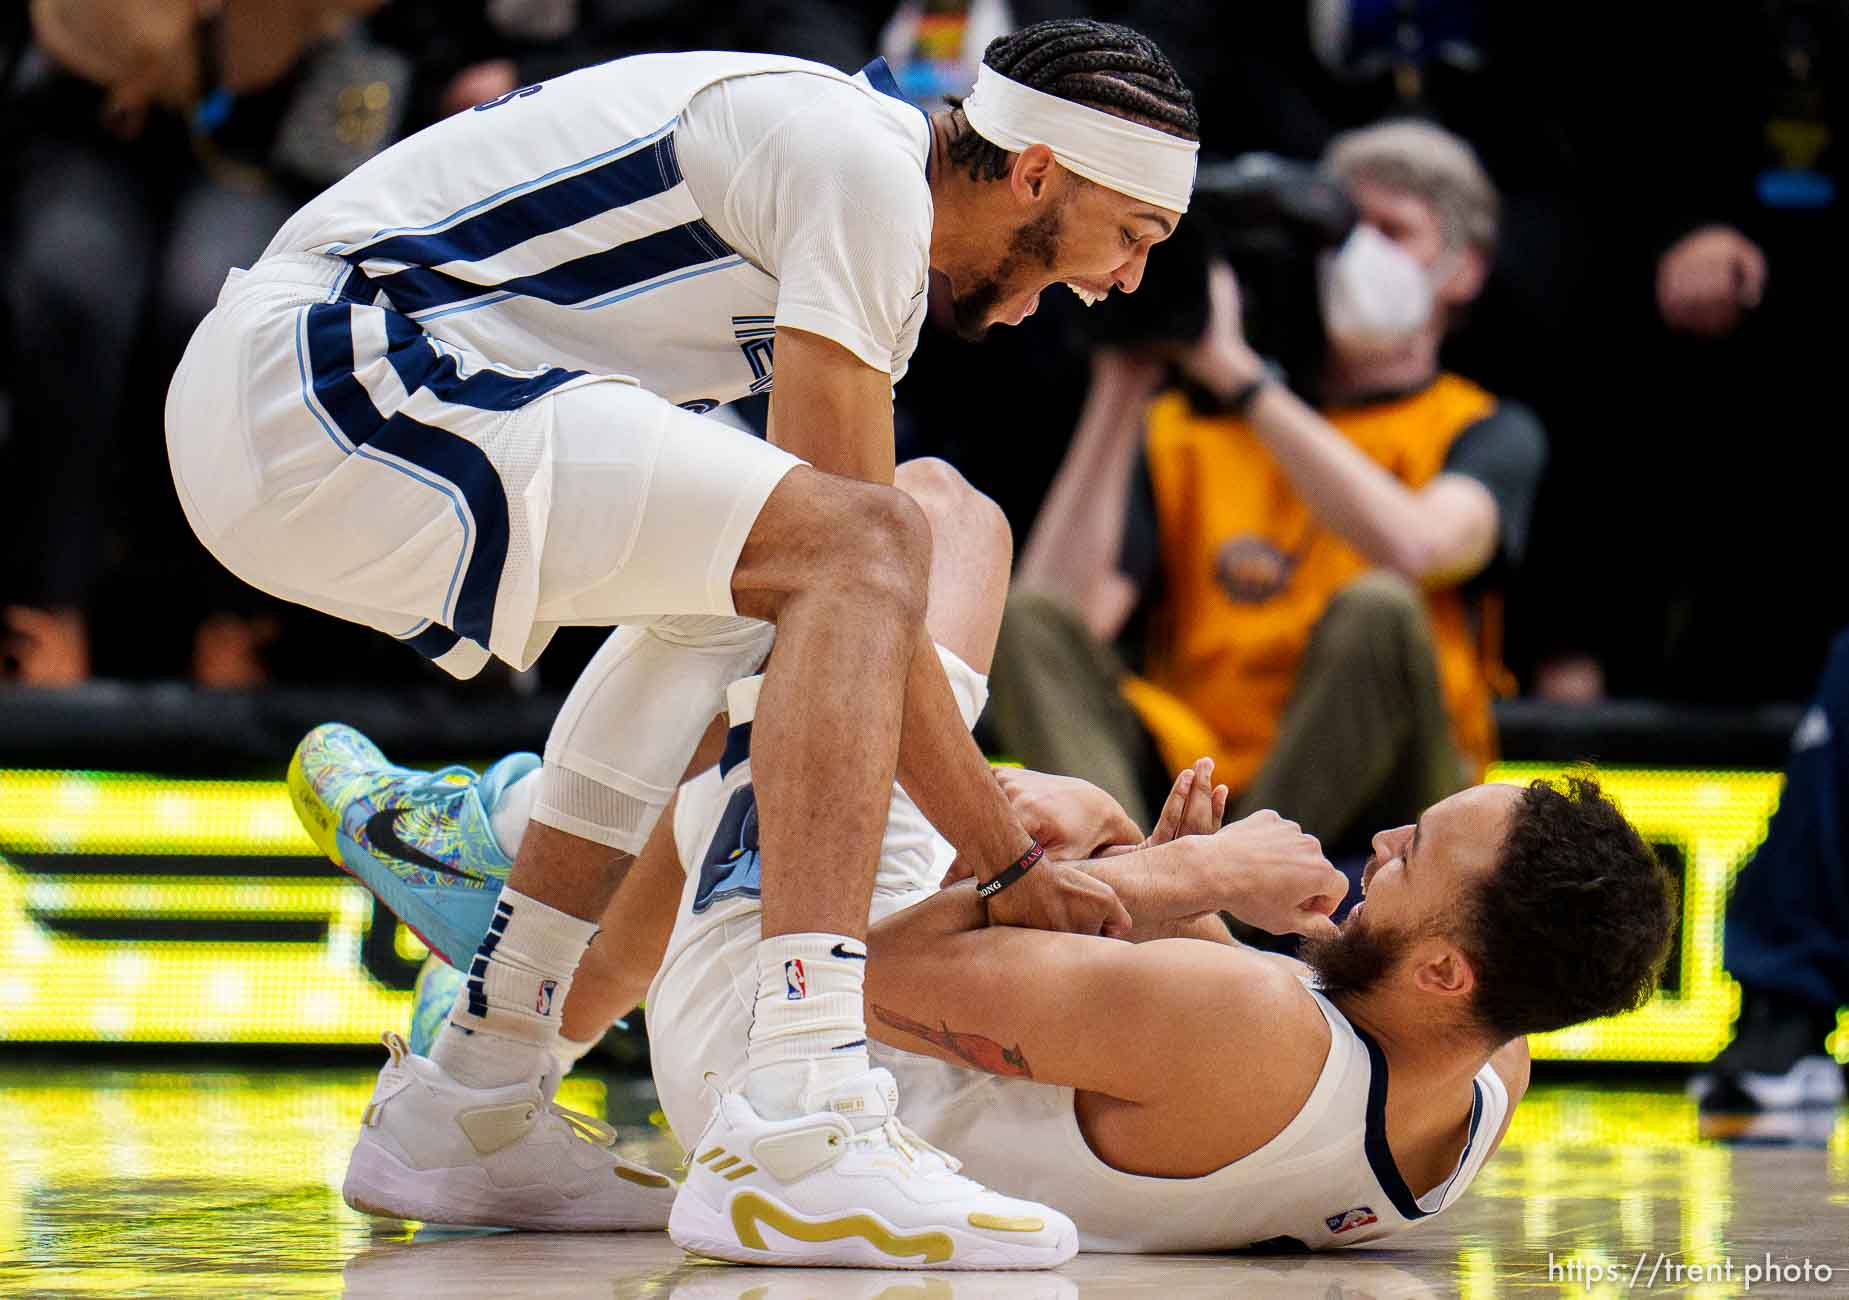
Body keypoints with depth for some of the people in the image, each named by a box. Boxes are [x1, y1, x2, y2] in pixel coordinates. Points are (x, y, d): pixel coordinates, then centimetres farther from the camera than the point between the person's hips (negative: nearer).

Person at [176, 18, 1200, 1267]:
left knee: (715, 595, 26)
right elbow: (849, 548, -11)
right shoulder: (868, 168, -8)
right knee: (867, 546, -17)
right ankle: (803, 1125, -29)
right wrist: (1012, 863, -6)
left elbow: (833, 597, 26)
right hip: (328, 380, -11)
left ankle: (468, 1114, 22)